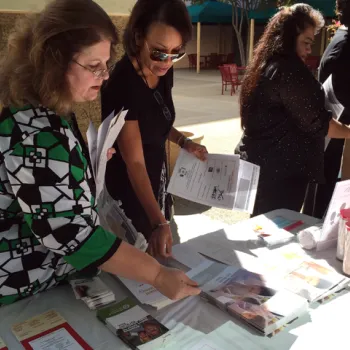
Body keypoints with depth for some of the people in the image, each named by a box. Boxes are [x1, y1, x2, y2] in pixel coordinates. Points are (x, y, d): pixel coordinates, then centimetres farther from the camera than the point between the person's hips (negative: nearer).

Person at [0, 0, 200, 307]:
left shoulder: (43, 108, 0)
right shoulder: (34, 131, -32)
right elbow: (69, 233, -34)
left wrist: (87, 162, 3)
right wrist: (159, 276, -30)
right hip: (27, 290, -9)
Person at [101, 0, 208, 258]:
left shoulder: (164, 72, -6)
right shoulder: (123, 83, -28)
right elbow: (134, 162, -29)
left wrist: (183, 141, -4)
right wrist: (158, 222, -34)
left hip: (157, 180, 8)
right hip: (129, 191, -7)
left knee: (163, 255, 24)